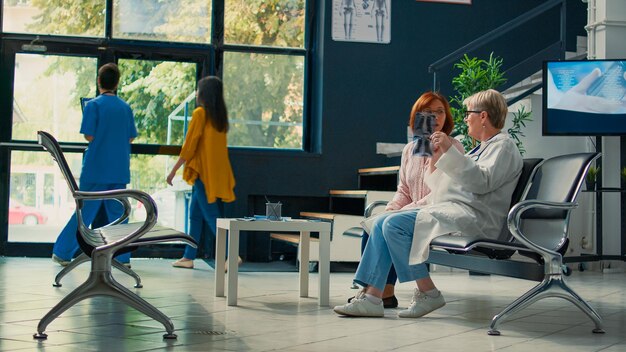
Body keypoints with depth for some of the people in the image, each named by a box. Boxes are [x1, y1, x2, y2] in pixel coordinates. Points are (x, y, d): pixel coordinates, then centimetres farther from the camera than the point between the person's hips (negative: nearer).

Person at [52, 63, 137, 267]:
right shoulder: (126, 107, 6)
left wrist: (100, 136, 9)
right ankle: (122, 257, 7)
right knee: (117, 213, 8)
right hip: (120, 170, 3)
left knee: (84, 211, 4)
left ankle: (63, 253, 13)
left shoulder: (93, 105, -7)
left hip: (96, 169, -3)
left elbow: (89, 136, -10)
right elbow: (131, 137, 9)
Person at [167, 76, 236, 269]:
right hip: (217, 172, 8)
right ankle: (188, 257, 19)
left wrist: (174, 170, -7)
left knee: (211, 215, -8)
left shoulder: (200, 113, -10)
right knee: (195, 215, 14)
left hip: (203, 173, -8)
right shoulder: (220, 115, 12)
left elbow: (189, 145, -12)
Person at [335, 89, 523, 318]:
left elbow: (483, 182, -19)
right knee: (382, 223, -3)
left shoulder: (504, 145, 1)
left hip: (472, 216, -10)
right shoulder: (484, 147, 29)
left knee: (394, 224, -23)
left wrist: (450, 151, -21)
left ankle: (427, 293, -14)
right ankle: (372, 297, -11)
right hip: (451, 210, 10)